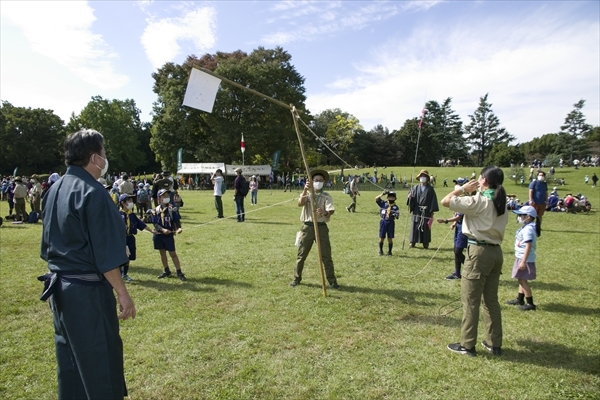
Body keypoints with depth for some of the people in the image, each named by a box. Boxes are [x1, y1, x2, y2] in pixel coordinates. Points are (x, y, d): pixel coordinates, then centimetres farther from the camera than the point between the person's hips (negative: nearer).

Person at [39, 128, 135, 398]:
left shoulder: (54, 190, 8)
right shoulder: (92, 192, -18)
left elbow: (49, 243, 16)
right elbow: (105, 254, -20)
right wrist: (122, 293, -15)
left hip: (59, 286, 9)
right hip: (88, 289, -9)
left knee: (70, 359, 20)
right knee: (101, 360, 3)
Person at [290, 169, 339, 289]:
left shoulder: (327, 196, 2)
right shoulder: (306, 194, 4)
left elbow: (331, 210, -16)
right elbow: (300, 203, -18)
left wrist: (325, 212, -40)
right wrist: (305, 189, -33)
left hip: (321, 227, -1)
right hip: (307, 227, 1)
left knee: (326, 255, 2)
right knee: (301, 254, 7)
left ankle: (332, 280, 13)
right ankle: (296, 278, 22)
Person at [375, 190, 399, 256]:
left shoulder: (395, 207, 2)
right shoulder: (383, 204, 2)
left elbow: (397, 215, -6)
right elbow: (376, 199, -8)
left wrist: (395, 215, -29)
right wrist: (382, 194, -16)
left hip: (391, 222, 0)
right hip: (383, 222, 0)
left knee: (390, 238, 3)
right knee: (381, 238, 5)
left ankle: (389, 252, 16)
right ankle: (380, 251, 21)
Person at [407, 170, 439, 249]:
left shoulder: (430, 189, 0)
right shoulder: (415, 188, 6)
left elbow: (433, 200, -1)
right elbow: (410, 197, 4)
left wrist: (432, 212, -6)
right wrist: (409, 197, -21)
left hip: (426, 212, -2)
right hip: (416, 211, 2)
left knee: (425, 227, 2)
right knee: (415, 226, 3)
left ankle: (425, 243, 11)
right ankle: (412, 242, 10)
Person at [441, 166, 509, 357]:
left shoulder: (479, 201, -14)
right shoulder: (501, 203, 9)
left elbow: (445, 201, -16)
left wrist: (463, 189, -3)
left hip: (479, 251, -8)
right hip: (496, 251, 8)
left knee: (470, 299, 1)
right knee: (491, 299, 16)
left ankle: (467, 345, 9)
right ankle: (494, 343, 25)